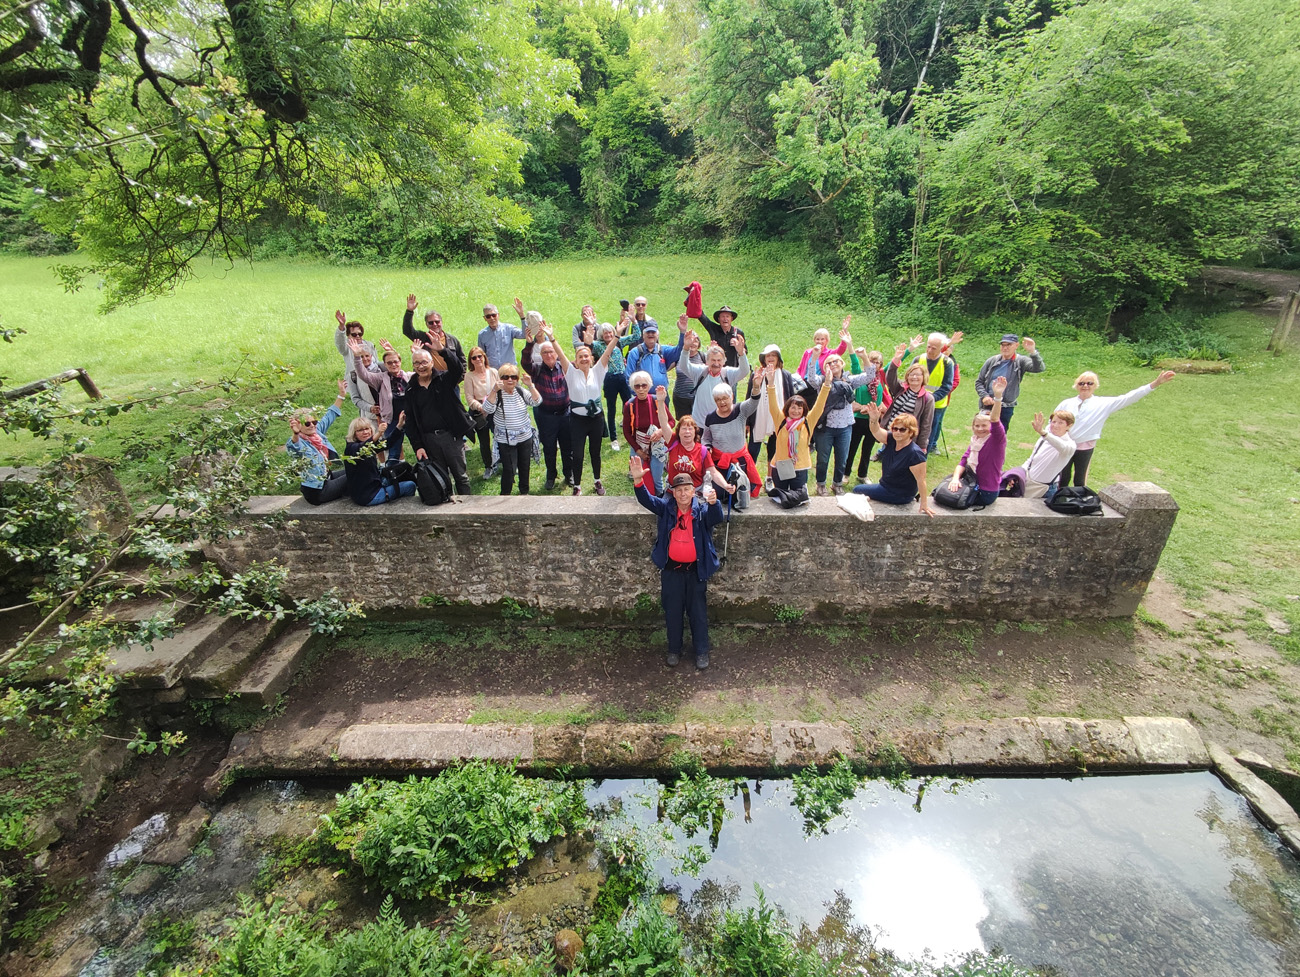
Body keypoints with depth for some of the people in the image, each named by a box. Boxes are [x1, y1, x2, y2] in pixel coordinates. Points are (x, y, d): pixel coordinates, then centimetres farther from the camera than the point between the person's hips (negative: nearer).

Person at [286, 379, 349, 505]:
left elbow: (329, 416, 10)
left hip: (326, 478, 9)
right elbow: (295, 447, -46)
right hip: (316, 491, -9)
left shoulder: (317, 431, 0)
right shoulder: (300, 443, -23)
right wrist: (296, 434, -68)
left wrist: (341, 394, 10)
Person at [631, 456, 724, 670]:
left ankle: (701, 651, 29)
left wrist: (713, 502, -52)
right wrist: (638, 480, -37)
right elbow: (647, 499, -17)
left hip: (696, 569, -1)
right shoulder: (666, 507, -3)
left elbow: (716, 518, -28)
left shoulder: (702, 509, -9)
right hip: (671, 569, 2)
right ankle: (674, 649, 34)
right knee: (672, 611, 15)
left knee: (698, 611, 12)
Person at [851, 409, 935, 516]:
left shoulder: (915, 454, -28)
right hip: (886, 486, 8)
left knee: (857, 490, -3)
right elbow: (876, 431, -23)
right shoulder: (891, 440, -8)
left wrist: (924, 504, -23)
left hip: (900, 495, -8)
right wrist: (874, 420, -46)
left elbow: (921, 480, -26)